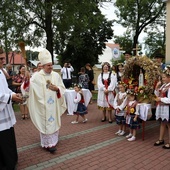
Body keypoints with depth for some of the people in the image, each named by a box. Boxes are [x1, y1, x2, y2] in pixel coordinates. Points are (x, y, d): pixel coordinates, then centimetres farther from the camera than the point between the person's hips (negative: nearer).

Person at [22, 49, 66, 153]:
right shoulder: (37, 76, -6)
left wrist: (56, 89, -15)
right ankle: (48, 143, 14)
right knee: (45, 122, 2)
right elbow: (28, 88, -15)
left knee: (54, 121, 14)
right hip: (43, 105, -3)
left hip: (54, 104, 4)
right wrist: (27, 80, -34)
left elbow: (63, 88, 6)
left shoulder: (56, 75, 3)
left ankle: (53, 140, 34)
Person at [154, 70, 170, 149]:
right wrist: (157, 87, 0)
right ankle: (161, 139, 33)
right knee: (162, 123, 19)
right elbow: (157, 94, 14)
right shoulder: (163, 85, 7)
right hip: (161, 107, 8)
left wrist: (160, 99, -15)